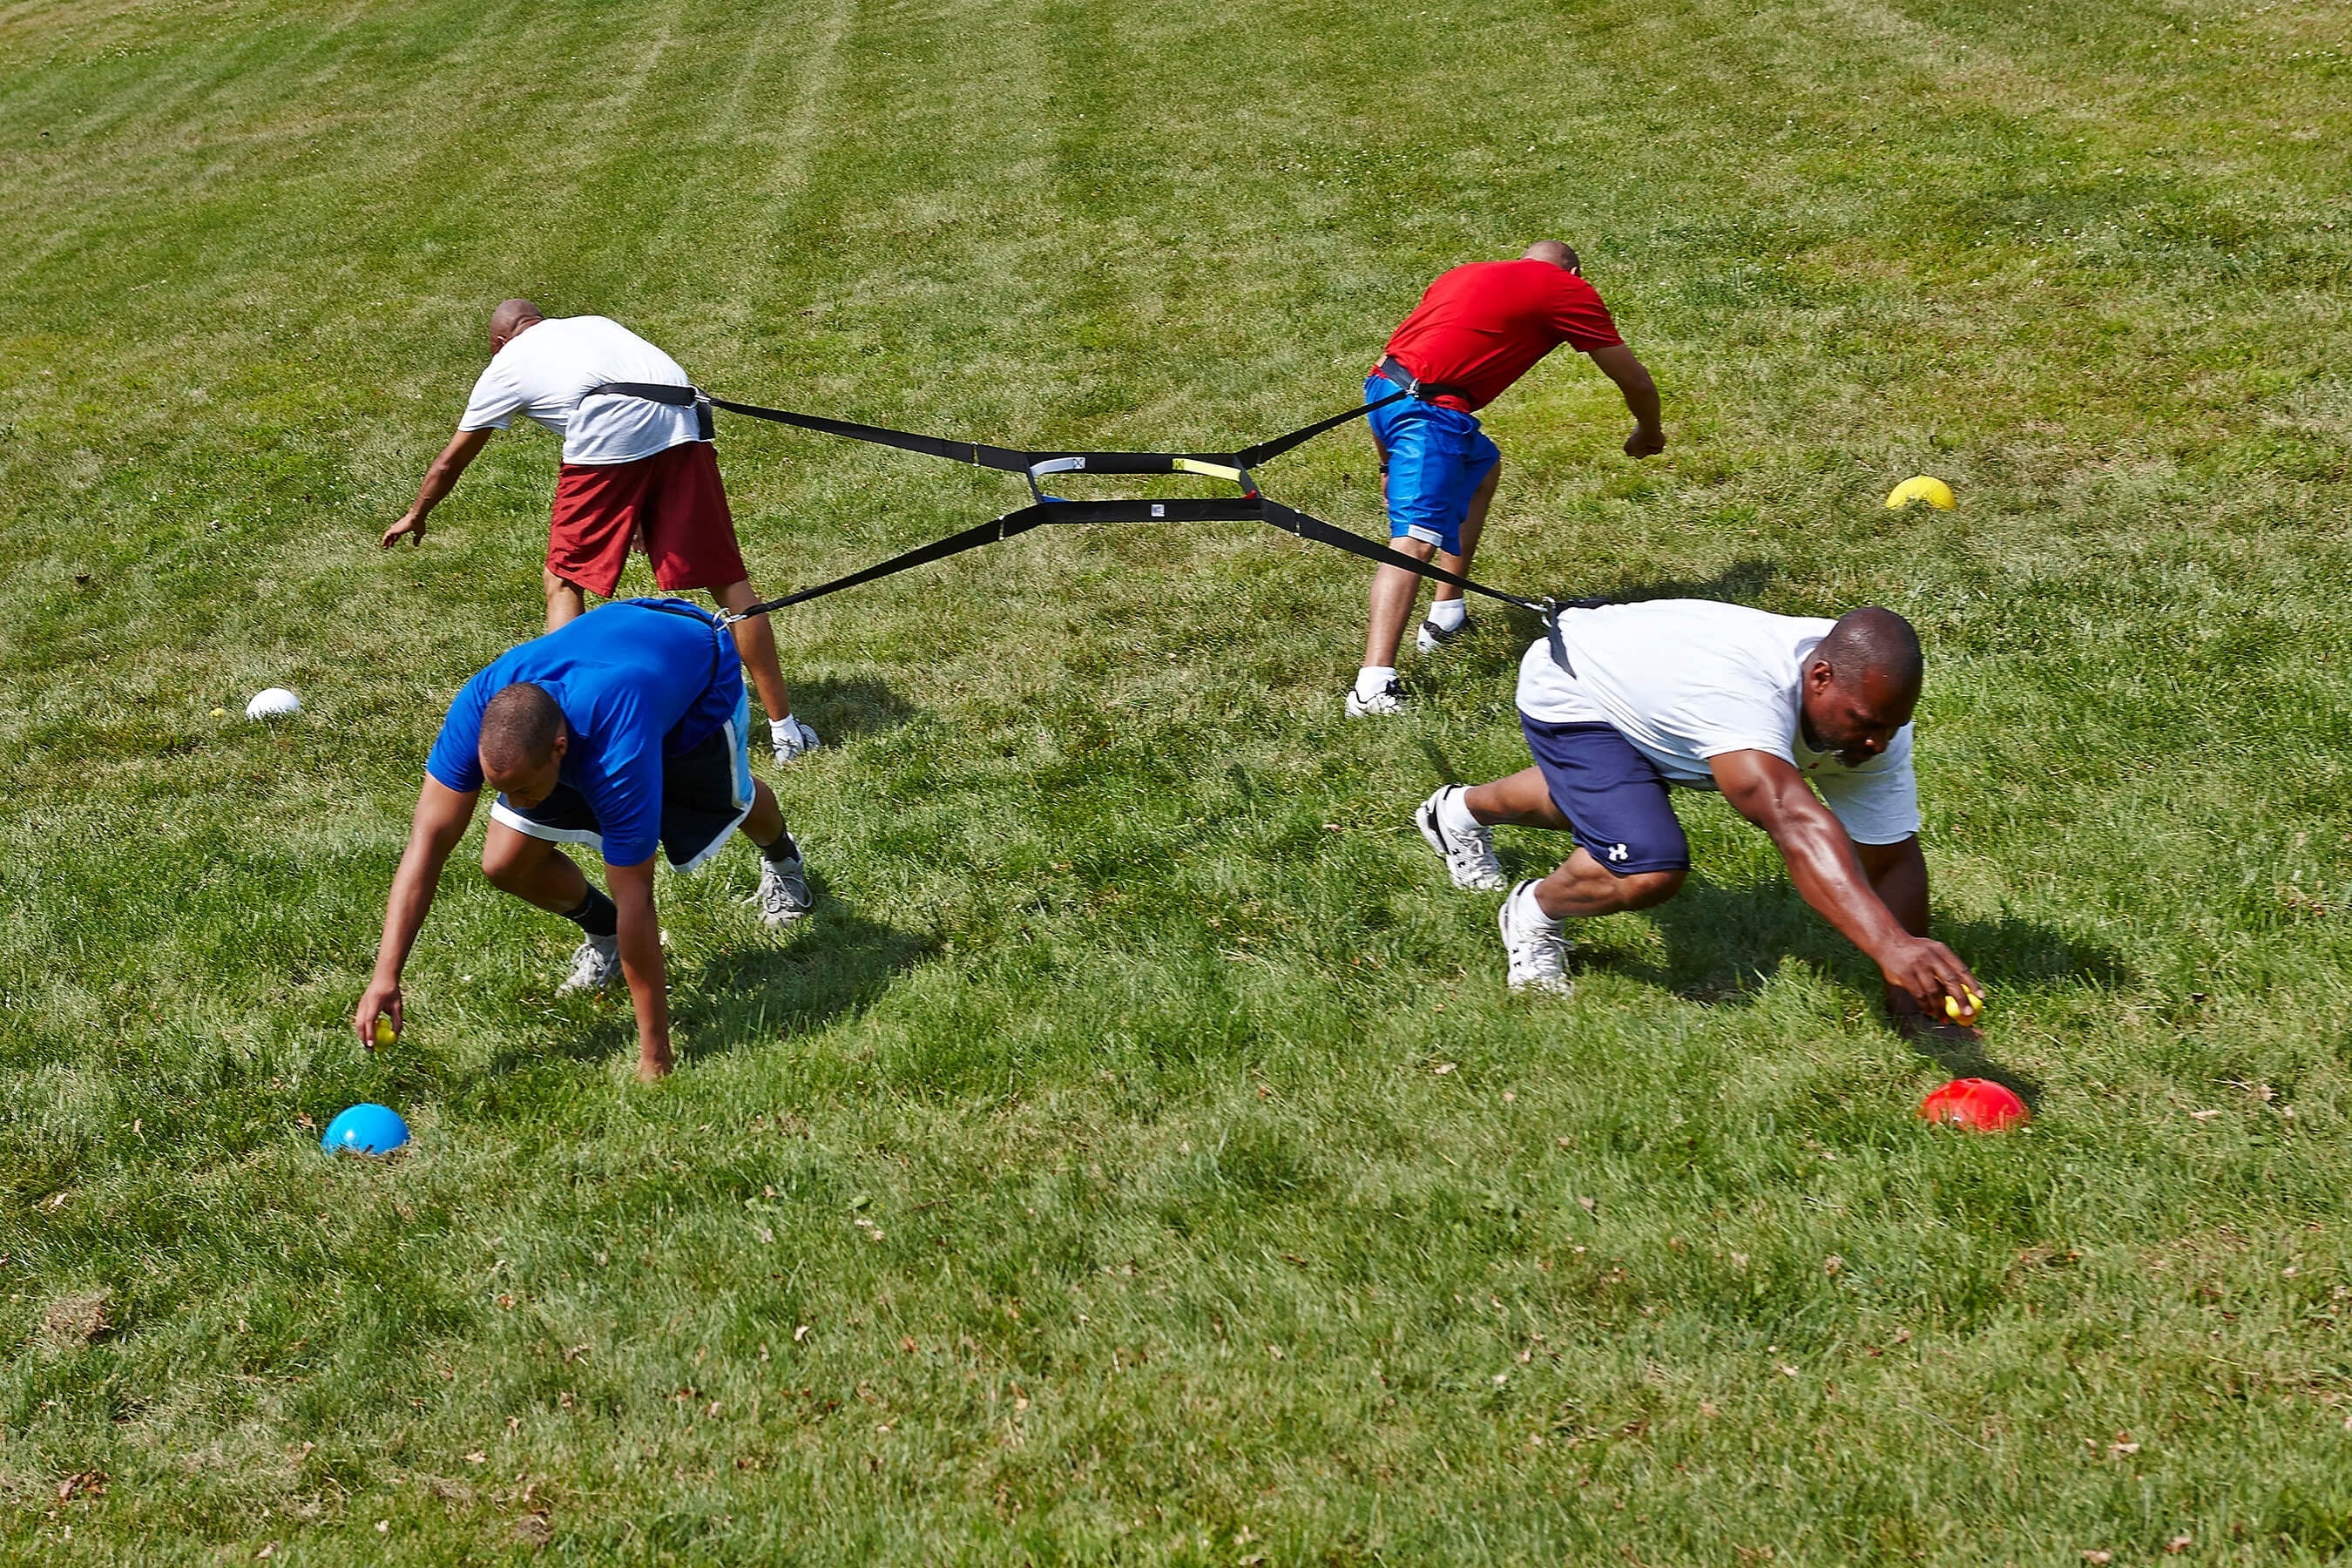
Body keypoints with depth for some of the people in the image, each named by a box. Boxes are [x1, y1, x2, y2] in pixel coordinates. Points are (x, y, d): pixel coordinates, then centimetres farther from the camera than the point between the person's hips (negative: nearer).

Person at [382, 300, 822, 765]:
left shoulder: (507, 366, 25)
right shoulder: (592, 324, 35)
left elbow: (450, 462, 37)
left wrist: (416, 515, 55)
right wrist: (646, 514, 45)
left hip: (609, 439, -3)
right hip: (681, 428, 4)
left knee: (563, 582, 16)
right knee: (727, 579, 7)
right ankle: (784, 727, 6)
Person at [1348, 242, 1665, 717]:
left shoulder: (1468, 273, 26)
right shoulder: (1568, 290, 9)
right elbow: (1636, 382, 16)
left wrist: (1390, 463, 31)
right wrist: (1649, 433, 38)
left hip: (1384, 387, 8)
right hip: (1430, 410, -8)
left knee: (1484, 466, 31)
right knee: (1415, 542, -19)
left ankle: (1446, 618, 26)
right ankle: (1372, 687, -35)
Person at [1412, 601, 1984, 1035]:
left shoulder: (1870, 702, -26)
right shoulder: (1741, 689, -48)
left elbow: (1891, 860, -21)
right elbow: (1795, 823, -62)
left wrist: (1909, 994, -29)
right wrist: (1892, 945, -71)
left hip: (1639, 684, 8)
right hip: (1568, 688, -7)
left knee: (1600, 796, 35)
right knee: (1648, 868, -26)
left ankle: (1463, 810, 67)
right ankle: (1535, 912, 7)